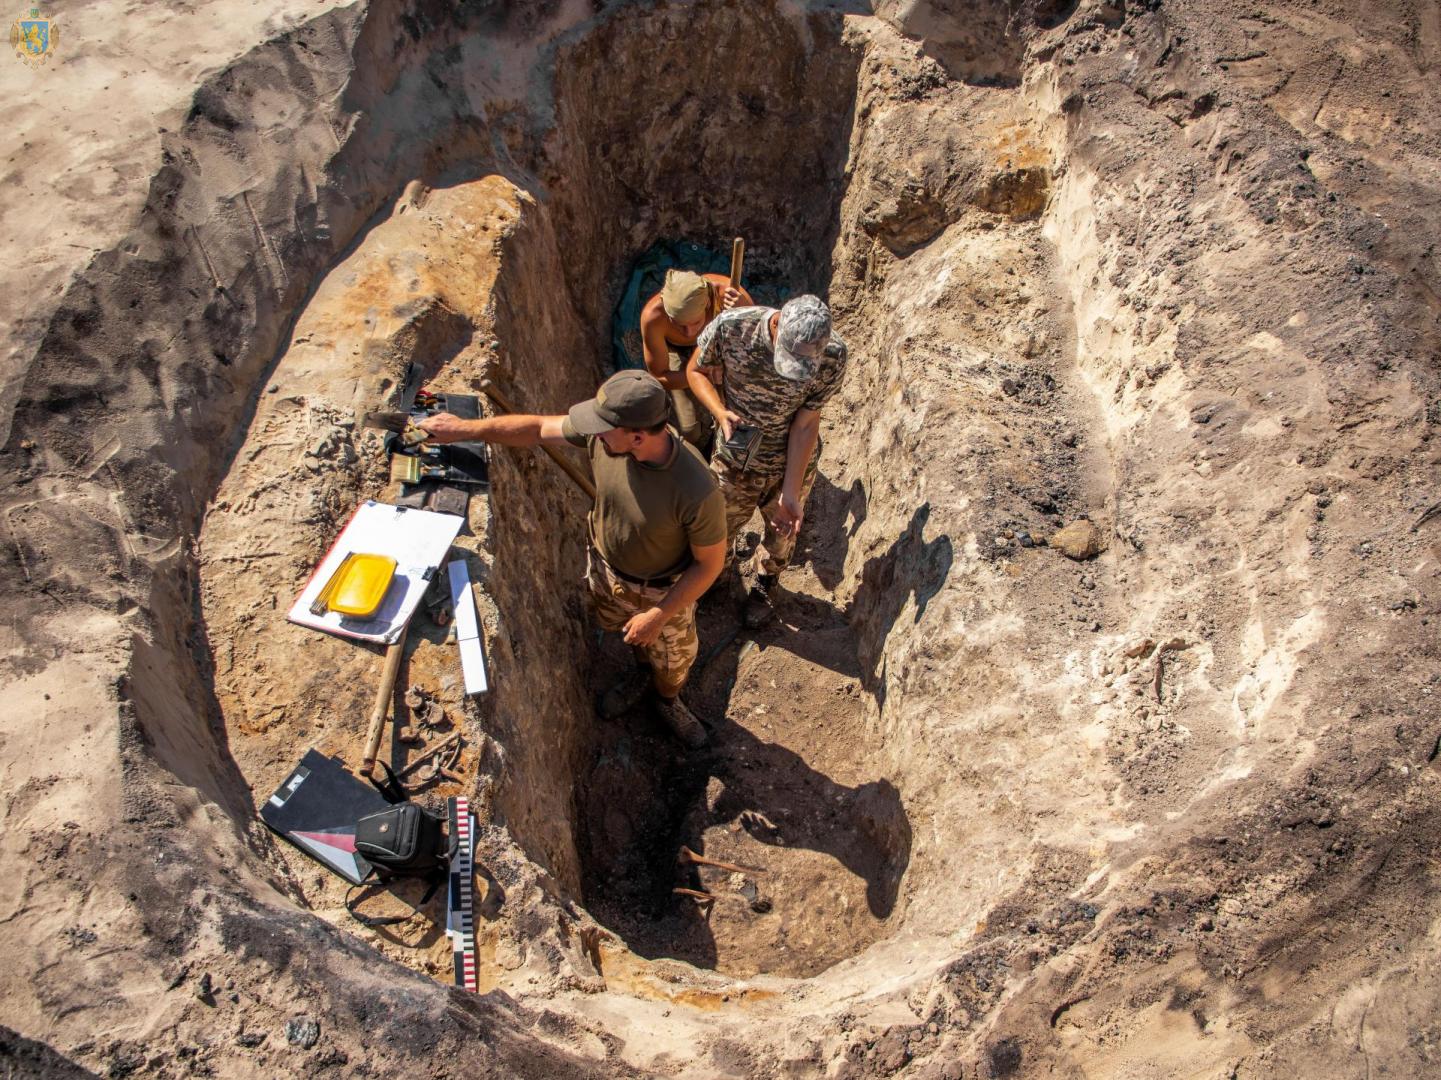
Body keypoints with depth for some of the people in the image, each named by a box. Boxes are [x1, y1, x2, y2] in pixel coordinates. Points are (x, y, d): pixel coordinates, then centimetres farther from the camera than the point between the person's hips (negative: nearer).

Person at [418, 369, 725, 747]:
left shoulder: (696, 491, -43)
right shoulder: (601, 431, -29)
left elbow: (711, 563, -26)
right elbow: (538, 428, -10)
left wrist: (659, 614, -21)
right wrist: (465, 429, -7)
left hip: (663, 591, -4)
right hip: (606, 570, 4)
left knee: (672, 659, 26)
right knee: (628, 637, 33)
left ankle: (667, 699, 61)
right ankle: (645, 672, 67)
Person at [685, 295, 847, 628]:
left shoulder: (832, 356, -30)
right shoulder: (730, 326, -31)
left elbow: (806, 423, -19)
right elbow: (696, 370, -11)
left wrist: (790, 493, -19)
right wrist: (720, 411, -29)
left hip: (792, 462, 0)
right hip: (735, 459, 0)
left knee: (782, 531, 25)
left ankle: (765, 583, 60)